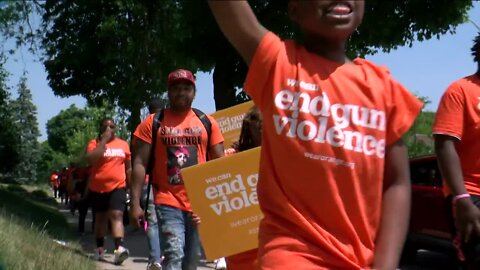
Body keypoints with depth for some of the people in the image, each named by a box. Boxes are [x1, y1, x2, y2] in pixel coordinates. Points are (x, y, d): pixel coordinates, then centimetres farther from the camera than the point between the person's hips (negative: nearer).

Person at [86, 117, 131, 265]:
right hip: (97, 188, 0)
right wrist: (104, 140, -18)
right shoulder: (94, 143, -1)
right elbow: (91, 159, -21)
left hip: (117, 187, 0)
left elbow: (129, 168, 15)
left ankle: (120, 248, -28)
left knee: (116, 216, -15)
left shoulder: (123, 144, 8)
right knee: (100, 218, 13)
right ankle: (100, 248, 26)